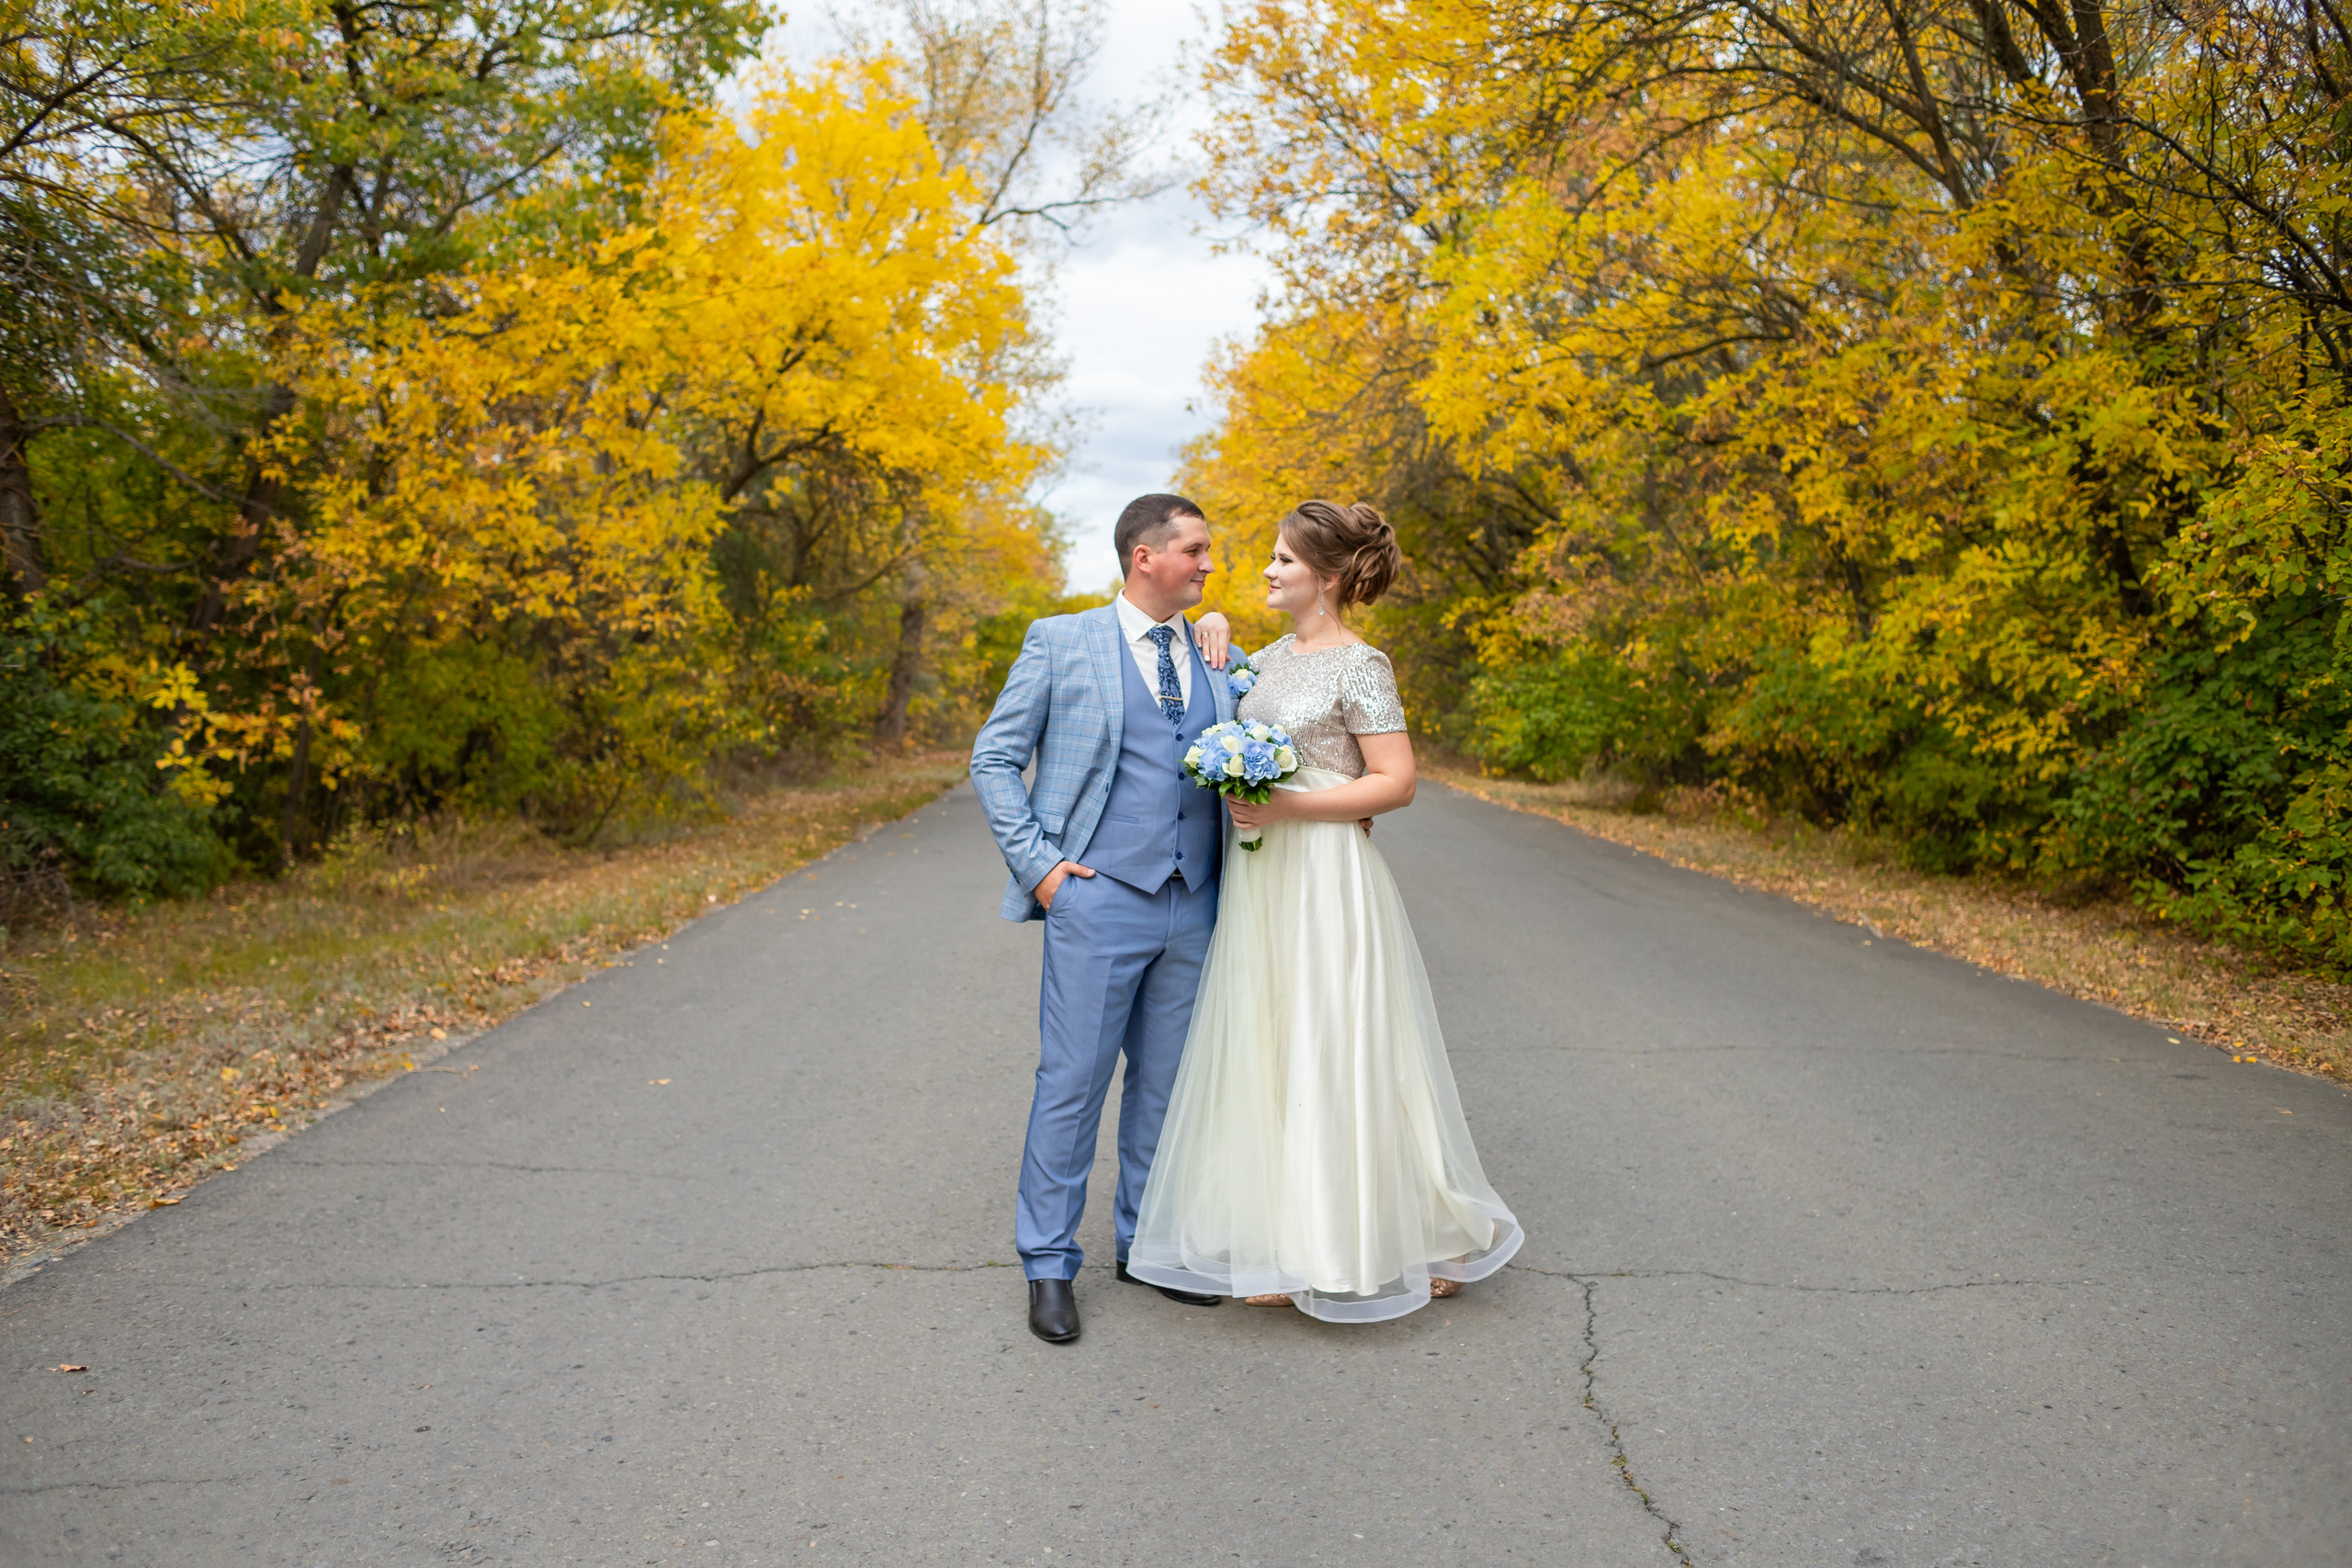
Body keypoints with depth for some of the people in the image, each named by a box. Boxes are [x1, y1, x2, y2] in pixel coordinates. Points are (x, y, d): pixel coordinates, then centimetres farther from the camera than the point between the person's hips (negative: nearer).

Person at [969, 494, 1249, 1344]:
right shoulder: (1060, 641, 1)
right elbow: (994, 758, 1)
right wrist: (1037, 863, -7)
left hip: (1194, 906, 5)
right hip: (1098, 899, -4)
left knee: (1167, 1083, 12)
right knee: (1073, 1082, 0)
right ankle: (1049, 1264, 13)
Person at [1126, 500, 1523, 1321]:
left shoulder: (1359, 666, -10)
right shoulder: (1272, 657, 13)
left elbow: (1396, 783, -14)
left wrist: (1286, 805, -20)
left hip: (1327, 883, -8)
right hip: (1259, 883, 8)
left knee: (1336, 1061, -2)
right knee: (1271, 1061, 10)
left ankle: (1414, 1243, 16)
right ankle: (1296, 1252, 21)